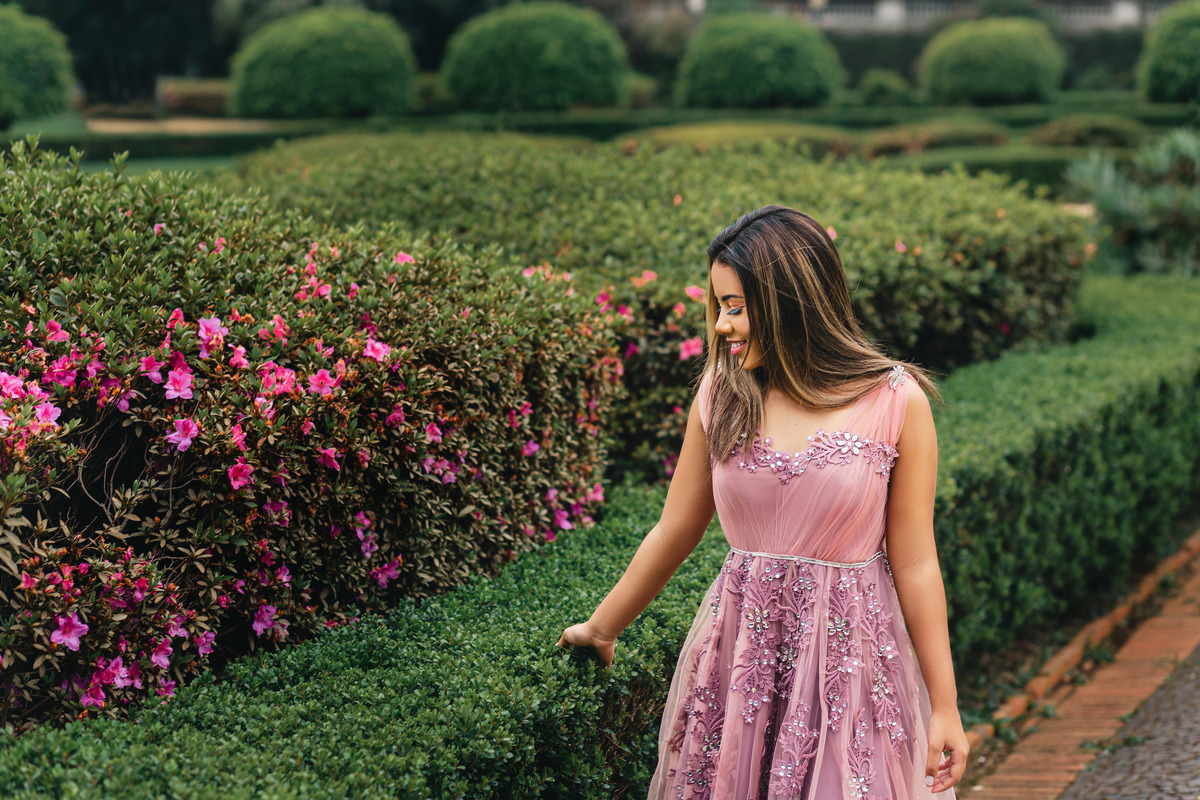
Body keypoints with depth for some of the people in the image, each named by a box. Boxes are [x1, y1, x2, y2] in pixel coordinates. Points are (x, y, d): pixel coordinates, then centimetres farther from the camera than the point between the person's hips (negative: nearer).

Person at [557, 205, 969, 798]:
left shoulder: (895, 403, -7)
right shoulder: (721, 395, 2)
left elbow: (915, 565, -4)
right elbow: (672, 533, 12)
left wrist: (944, 706, -2)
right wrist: (600, 630, 20)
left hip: (850, 654, -3)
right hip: (739, 651, 3)